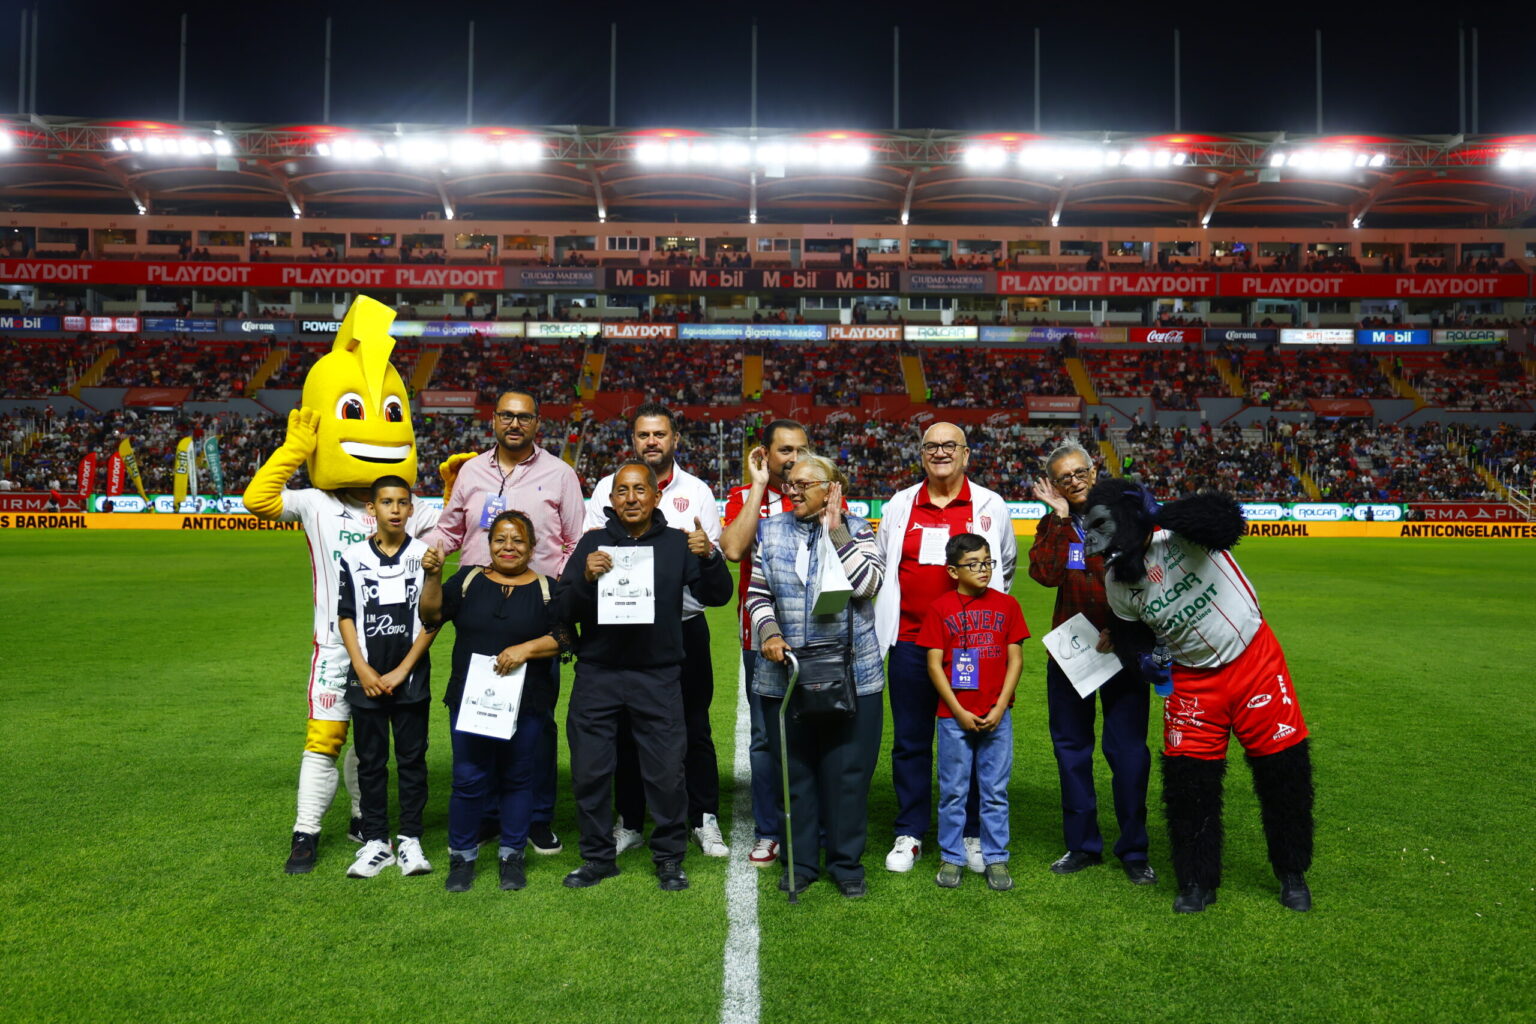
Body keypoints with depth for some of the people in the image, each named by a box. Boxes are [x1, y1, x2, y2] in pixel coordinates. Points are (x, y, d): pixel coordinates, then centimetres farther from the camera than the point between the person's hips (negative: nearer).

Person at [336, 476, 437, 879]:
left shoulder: (425, 555, -2)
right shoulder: (353, 558, 2)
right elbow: (345, 618, 3)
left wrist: (402, 671, -8)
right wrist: (364, 671, -7)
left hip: (411, 677, -1)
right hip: (366, 679, 1)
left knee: (412, 759, 5)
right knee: (370, 761, 8)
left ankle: (410, 840, 16)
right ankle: (375, 842, 18)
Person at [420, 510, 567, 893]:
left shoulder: (546, 588, 6)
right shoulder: (468, 579, 9)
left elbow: (563, 638, -2)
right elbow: (431, 615, 0)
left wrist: (526, 649, -16)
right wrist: (433, 576, -13)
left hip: (526, 702, 0)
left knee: (516, 778, 8)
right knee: (469, 779, 1)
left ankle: (513, 856, 22)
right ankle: (462, 857, 18)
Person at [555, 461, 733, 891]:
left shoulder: (677, 544, 6)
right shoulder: (593, 544, 6)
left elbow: (716, 596, -1)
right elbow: (564, 612, 2)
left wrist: (709, 558, -19)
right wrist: (585, 579, -17)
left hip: (658, 675, -1)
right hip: (597, 674, 1)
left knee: (666, 771, 1)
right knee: (589, 770, 7)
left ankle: (669, 858, 19)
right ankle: (598, 856, 24)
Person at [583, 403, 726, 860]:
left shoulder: (696, 490, 7)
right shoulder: (609, 487, 6)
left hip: (684, 625, 0)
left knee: (693, 726, 6)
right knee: (627, 727, 9)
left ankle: (705, 820, 18)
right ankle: (628, 822, 23)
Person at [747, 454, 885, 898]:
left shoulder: (857, 530, 2)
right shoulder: (770, 531, 8)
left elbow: (866, 584, -14)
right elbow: (756, 592, 7)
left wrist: (836, 530, -13)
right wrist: (768, 632, -10)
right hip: (784, 674, 2)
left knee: (847, 772, 5)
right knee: (795, 771, 10)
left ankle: (846, 862, 21)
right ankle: (800, 860, 25)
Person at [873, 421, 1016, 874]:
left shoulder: (990, 506, 4)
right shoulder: (898, 506, 7)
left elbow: (1006, 566, 17)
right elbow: (880, 566, 18)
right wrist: (884, 616, 13)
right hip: (910, 641, 1)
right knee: (910, 741, 7)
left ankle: (973, 835, 20)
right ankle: (909, 834, 18)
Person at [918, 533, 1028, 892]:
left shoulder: (1006, 605, 3)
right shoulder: (941, 609, -2)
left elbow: (1015, 660, 2)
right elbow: (934, 665, -3)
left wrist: (1000, 708, -6)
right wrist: (959, 712, -8)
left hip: (997, 715, 1)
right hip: (954, 716, -1)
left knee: (995, 791, 8)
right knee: (953, 791, 7)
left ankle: (996, 859, 21)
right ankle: (951, 858, 20)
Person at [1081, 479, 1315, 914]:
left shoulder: (1179, 533, -21)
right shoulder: (1116, 581, -3)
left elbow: (1224, 522, -41)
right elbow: (1128, 629, 12)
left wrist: (1162, 513, -43)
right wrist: (1141, 654, -6)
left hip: (1254, 661, -4)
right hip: (1192, 678, 4)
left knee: (1284, 769, 5)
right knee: (1187, 778, 1)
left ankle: (1293, 875, 26)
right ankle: (1197, 882, 19)